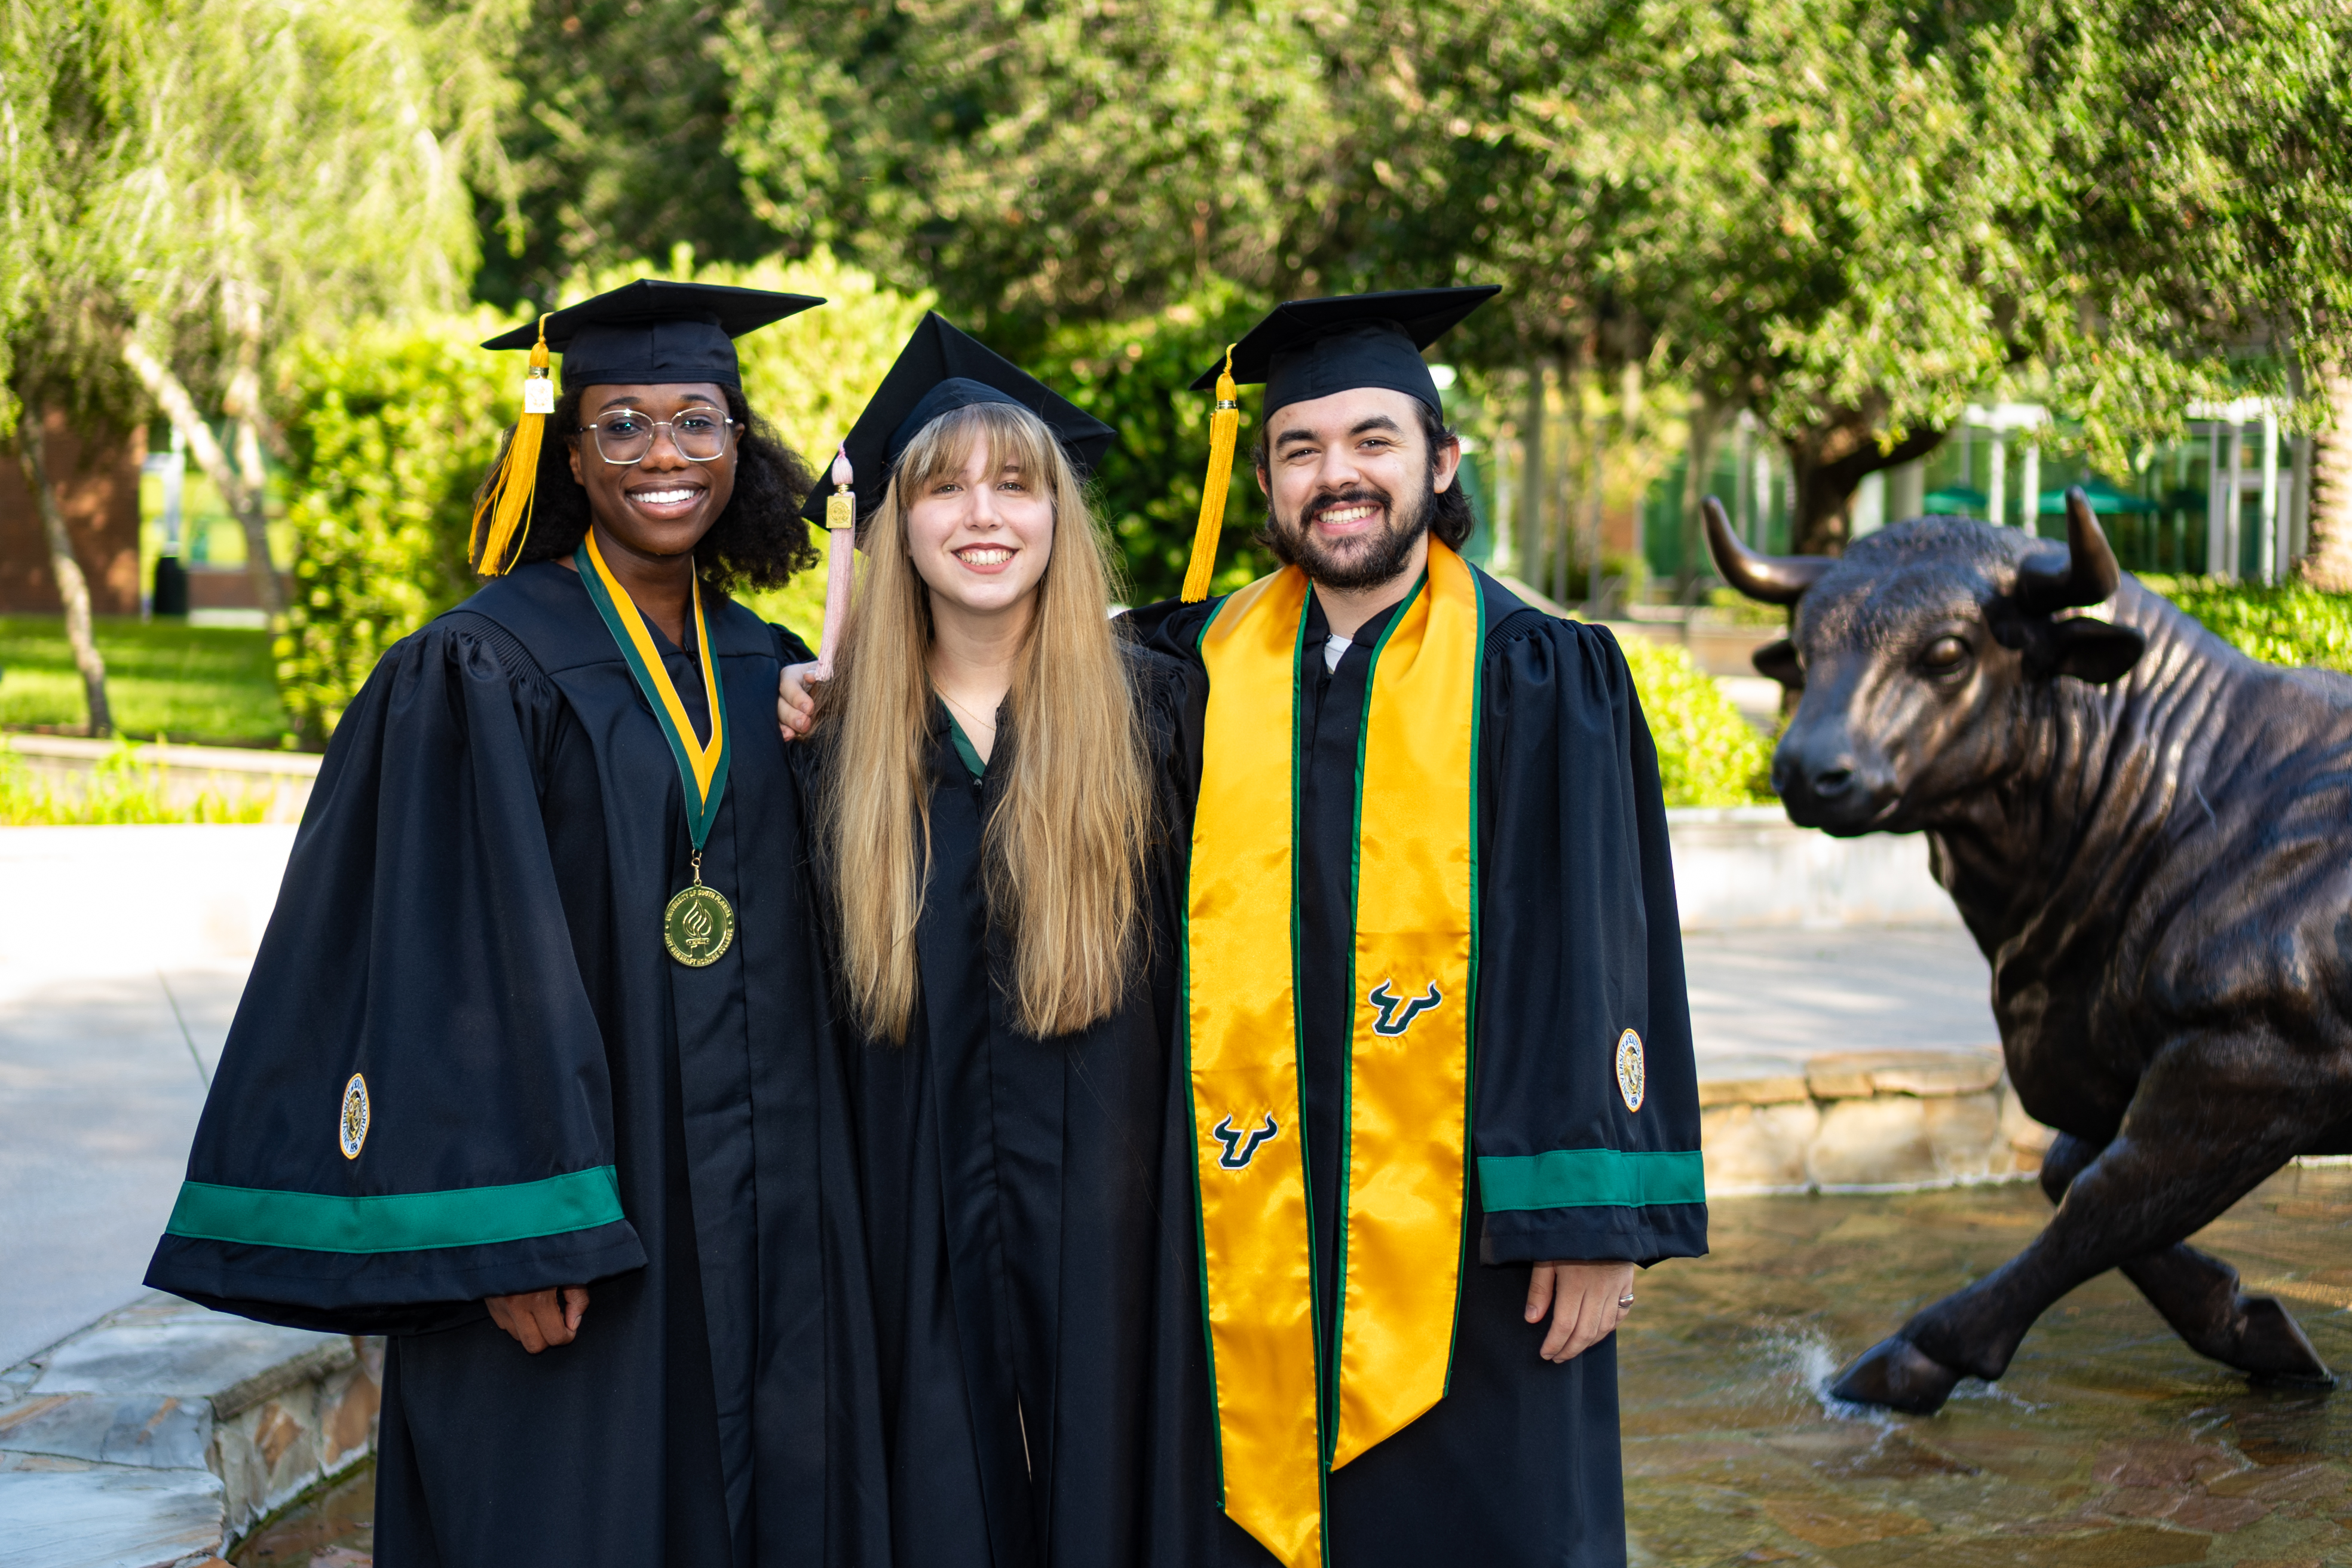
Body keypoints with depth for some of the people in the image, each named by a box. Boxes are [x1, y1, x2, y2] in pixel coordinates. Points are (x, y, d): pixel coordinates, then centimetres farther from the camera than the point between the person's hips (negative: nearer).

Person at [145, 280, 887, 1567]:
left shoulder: (772, 677, 10)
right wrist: (509, 1242, -20)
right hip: (571, 1214, -5)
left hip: (757, 1227, 6)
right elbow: (456, 964, -15)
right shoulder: (481, 673, -8)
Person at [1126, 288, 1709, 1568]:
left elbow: (1598, 958, -6)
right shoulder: (1204, 665, 6)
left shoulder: (1539, 679, -3)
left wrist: (1594, 1220, -11)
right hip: (1251, 1246, 3)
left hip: (1465, 1245, -3)